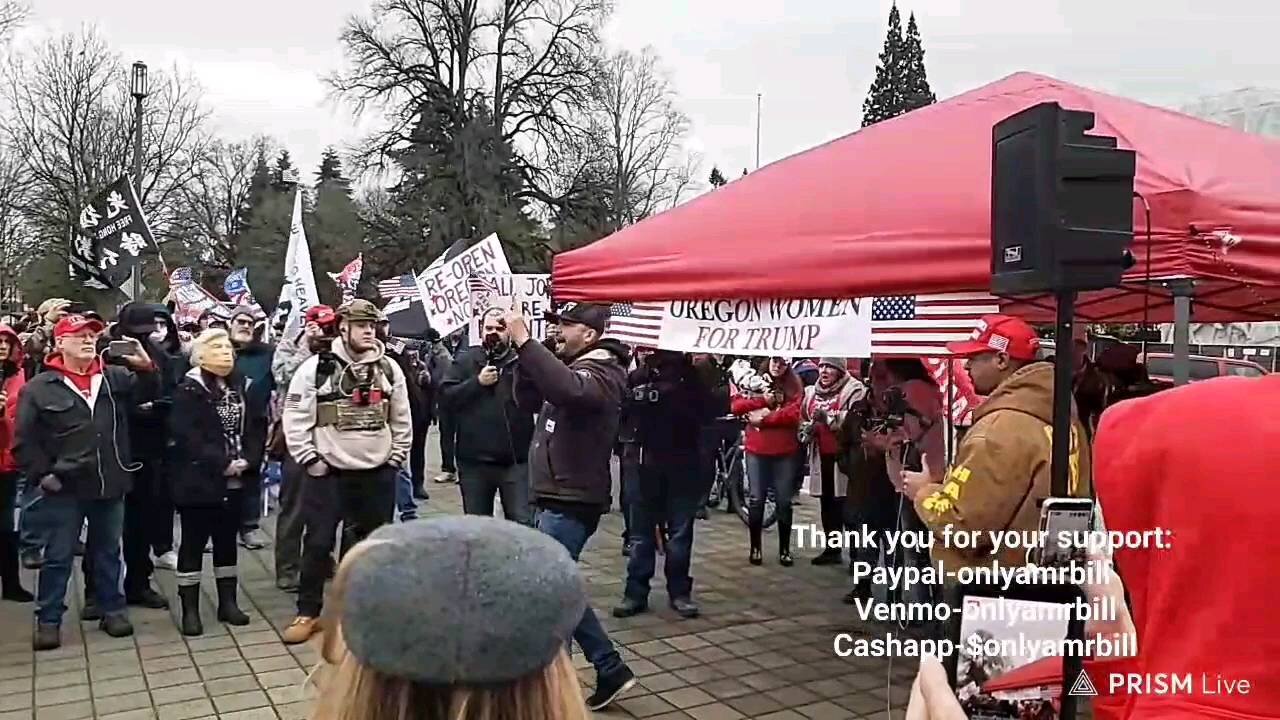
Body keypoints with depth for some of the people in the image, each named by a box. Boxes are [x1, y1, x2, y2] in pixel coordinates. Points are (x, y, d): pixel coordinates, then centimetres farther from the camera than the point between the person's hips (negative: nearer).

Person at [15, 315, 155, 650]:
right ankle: (48, 619, 20)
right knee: (58, 557, 8)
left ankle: (112, 609, 27)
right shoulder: (40, 387, -4)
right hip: (65, 488, -3)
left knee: (109, 552, 15)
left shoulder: (115, 377, 3)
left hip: (110, 484, 3)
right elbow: (24, 439, -2)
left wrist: (146, 367, -12)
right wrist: (42, 474, -8)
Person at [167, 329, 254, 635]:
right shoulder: (188, 391, -9)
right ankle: (190, 609, 10)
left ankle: (227, 602, 23)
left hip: (234, 480, 6)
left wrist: (246, 459, -6)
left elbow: (251, 427, 9)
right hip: (199, 480, -6)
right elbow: (186, 437, -17)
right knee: (194, 542, 3)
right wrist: (221, 463, -17)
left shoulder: (241, 387, 10)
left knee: (227, 540, 13)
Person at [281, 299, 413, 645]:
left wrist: (396, 458, 5)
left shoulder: (389, 368, 4)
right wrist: (309, 460, -9)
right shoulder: (316, 368, -6)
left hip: (377, 472, 3)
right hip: (328, 471, -3)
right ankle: (308, 612, 16)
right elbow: (295, 416, -5)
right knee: (318, 542, 2)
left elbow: (402, 418, 10)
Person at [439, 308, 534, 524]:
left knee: (522, 523, 1)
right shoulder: (465, 360, 6)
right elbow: (445, 397, -3)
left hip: (516, 459, -2)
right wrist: (477, 382, -14)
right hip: (474, 460, 2)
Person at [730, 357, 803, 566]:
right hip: (756, 450, 1)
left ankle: (785, 549, 16)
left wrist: (763, 417, -13)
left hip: (785, 452, 0)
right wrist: (762, 400, -15)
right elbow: (736, 406, -5)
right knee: (756, 499, 5)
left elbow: (793, 415, -12)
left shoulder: (794, 386, 2)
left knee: (784, 501, 6)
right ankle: (755, 547, 16)